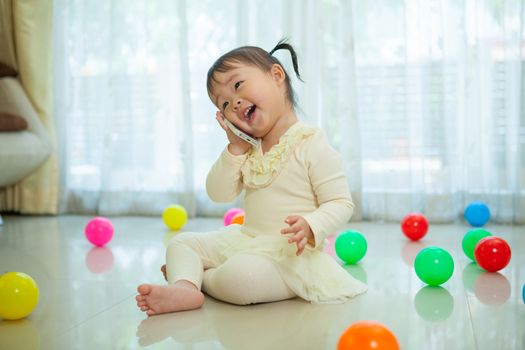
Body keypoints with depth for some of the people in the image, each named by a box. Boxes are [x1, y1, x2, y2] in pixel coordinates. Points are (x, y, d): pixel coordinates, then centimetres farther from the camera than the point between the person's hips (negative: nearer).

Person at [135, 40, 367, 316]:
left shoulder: (312, 146, -13)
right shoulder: (247, 150, 9)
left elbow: (341, 203, -12)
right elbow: (219, 194, 4)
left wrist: (310, 228, -31)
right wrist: (235, 149, -9)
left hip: (290, 252, -7)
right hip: (246, 240, 8)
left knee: (240, 275, -32)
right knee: (182, 242, 4)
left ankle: (193, 276, -2)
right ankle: (184, 287, -25)